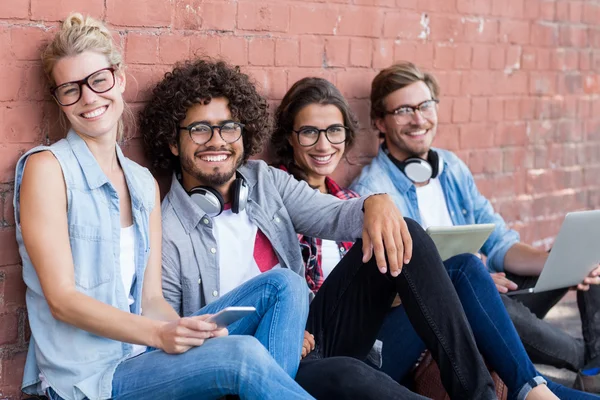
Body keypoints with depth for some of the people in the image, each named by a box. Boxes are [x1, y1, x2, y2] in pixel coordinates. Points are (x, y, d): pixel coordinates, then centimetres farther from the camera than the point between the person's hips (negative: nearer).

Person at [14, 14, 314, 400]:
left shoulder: (144, 184, 14)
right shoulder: (47, 167, -6)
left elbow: (151, 298, 9)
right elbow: (62, 299, -13)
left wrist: (188, 330, -13)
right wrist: (158, 334, -24)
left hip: (140, 352, 7)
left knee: (284, 285, -6)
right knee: (242, 354, -31)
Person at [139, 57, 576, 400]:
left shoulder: (265, 181, 11)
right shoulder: (167, 234, -7)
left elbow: (332, 215, -1)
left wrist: (375, 204, -25)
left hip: (310, 334, 6)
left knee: (405, 236, -9)